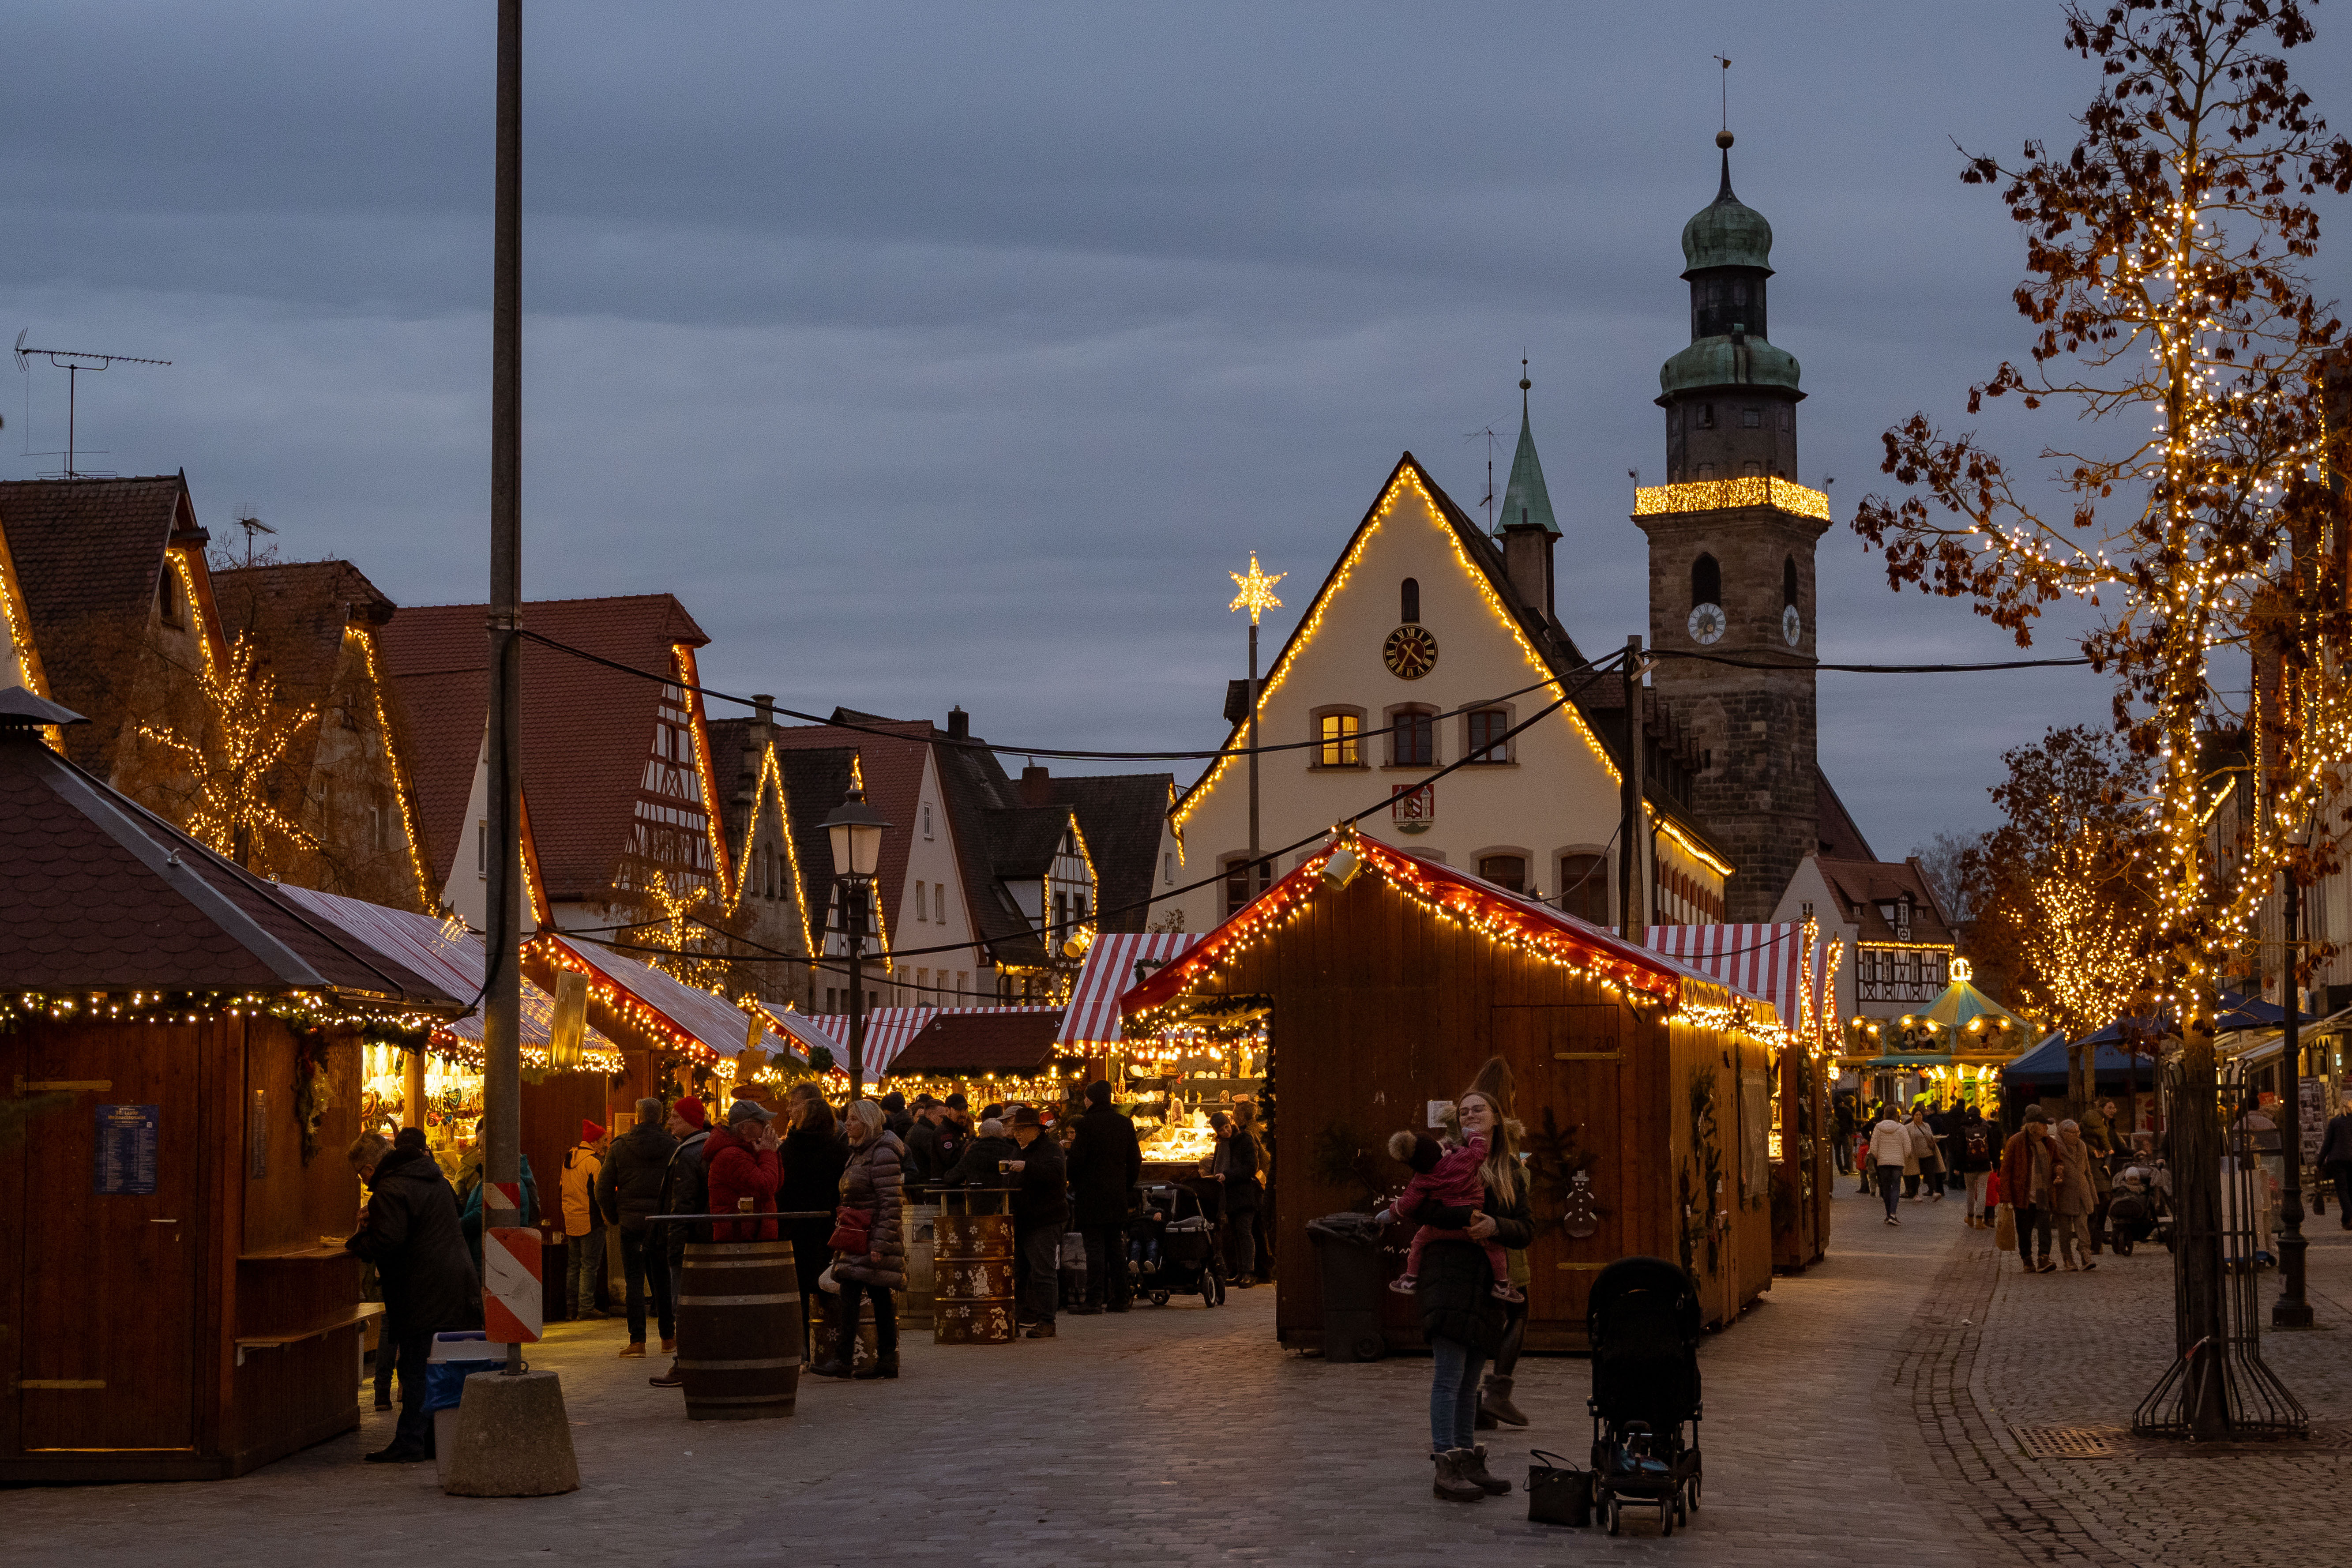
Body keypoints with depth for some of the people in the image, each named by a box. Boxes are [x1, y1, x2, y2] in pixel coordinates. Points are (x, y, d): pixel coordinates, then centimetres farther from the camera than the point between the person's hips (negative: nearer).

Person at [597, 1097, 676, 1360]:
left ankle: (637, 1340, -5)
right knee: (663, 1279, 13)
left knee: (634, 1281, 2)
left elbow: (604, 1188, -2)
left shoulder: (620, 1147, -2)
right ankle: (668, 1337, 19)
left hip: (632, 1222, -1)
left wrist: (614, 1215, 10)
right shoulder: (674, 1147, -2)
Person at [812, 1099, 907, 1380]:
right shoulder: (861, 1151, 18)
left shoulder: (883, 1154, -13)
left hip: (873, 1236, -10)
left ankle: (843, 1360, -16)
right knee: (880, 1297, 8)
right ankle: (887, 1360, 10)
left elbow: (892, 1202, -18)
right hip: (858, 1237, 10)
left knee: (850, 1293, -14)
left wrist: (880, 1242, -22)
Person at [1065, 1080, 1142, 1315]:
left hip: (1091, 1196, -5)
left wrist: (1074, 1184, 5)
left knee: (1094, 1246, -6)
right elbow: (1135, 1161, 11)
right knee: (1116, 1247, 11)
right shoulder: (1125, 1124, 8)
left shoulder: (1084, 1124, -10)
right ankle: (1120, 1297, 11)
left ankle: (1094, 1299, -9)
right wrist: (1127, 1189, 18)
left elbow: (1076, 1160, -12)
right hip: (1117, 1197, 5)